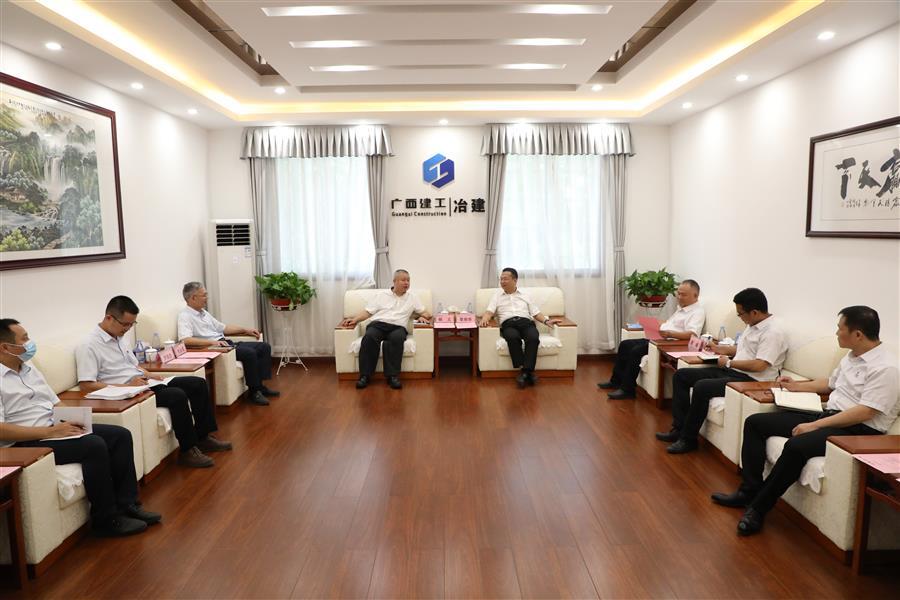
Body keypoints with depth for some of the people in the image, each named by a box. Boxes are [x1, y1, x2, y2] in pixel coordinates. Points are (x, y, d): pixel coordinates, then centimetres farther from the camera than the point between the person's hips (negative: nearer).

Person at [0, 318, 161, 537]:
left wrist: (70, 420, -3)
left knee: (120, 435, -5)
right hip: (26, 444, -9)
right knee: (94, 445, -28)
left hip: (55, 428, 9)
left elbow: (55, 403, 19)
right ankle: (106, 519, -14)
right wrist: (50, 431, -23)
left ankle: (127, 503, -1)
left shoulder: (28, 367, 15)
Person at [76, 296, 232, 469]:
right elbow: (86, 385, -19)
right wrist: (127, 386, -21)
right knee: (177, 395, -30)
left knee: (198, 383, -1)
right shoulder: (89, 346, -12)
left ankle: (203, 437, 6)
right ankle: (187, 450, -16)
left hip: (143, 384, 9)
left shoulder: (118, 337, 15)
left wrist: (153, 378, 4)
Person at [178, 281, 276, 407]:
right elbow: (185, 340, -25)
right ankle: (253, 392, -14)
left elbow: (222, 328, 26)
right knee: (249, 353, -28)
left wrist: (245, 329, 17)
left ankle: (260, 386, 0)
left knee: (264, 347, -1)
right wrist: (212, 342, -31)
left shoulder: (203, 312, 19)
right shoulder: (185, 316, -8)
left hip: (225, 344, 9)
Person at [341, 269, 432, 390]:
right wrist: (355, 319, -3)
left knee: (397, 338, -37)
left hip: (397, 327, 0)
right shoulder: (381, 295, 18)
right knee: (369, 337, -35)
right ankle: (365, 375, -30)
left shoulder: (412, 297, 21)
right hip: (378, 324, 0)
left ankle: (393, 376, -36)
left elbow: (426, 314, 20)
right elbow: (367, 312, 13)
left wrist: (423, 316, -3)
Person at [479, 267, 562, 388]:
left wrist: (546, 321, 1)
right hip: (508, 324, -1)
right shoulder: (497, 296, 22)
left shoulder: (525, 296, 25)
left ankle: (527, 370, -36)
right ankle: (522, 369, -33)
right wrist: (485, 318, -16)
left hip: (526, 322, 1)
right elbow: (489, 311, 7)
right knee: (513, 337, -38)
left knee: (533, 337, -34)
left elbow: (536, 313, 20)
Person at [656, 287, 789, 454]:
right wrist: (719, 349, 17)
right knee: (681, 375, 1)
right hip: (732, 371, 10)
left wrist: (729, 363, -13)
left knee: (702, 387, -31)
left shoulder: (773, 332, -16)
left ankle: (688, 439, -16)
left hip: (752, 380, -10)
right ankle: (679, 428, -2)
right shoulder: (753, 325, 14)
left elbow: (758, 365, -24)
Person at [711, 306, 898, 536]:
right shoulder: (851, 357, 14)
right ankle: (749, 491, -3)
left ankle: (758, 508, -20)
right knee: (755, 422, -1)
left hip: (858, 430, -10)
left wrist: (815, 425, -23)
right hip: (827, 415, 10)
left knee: (797, 445, -36)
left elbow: (864, 413, -23)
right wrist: (797, 386, 30)